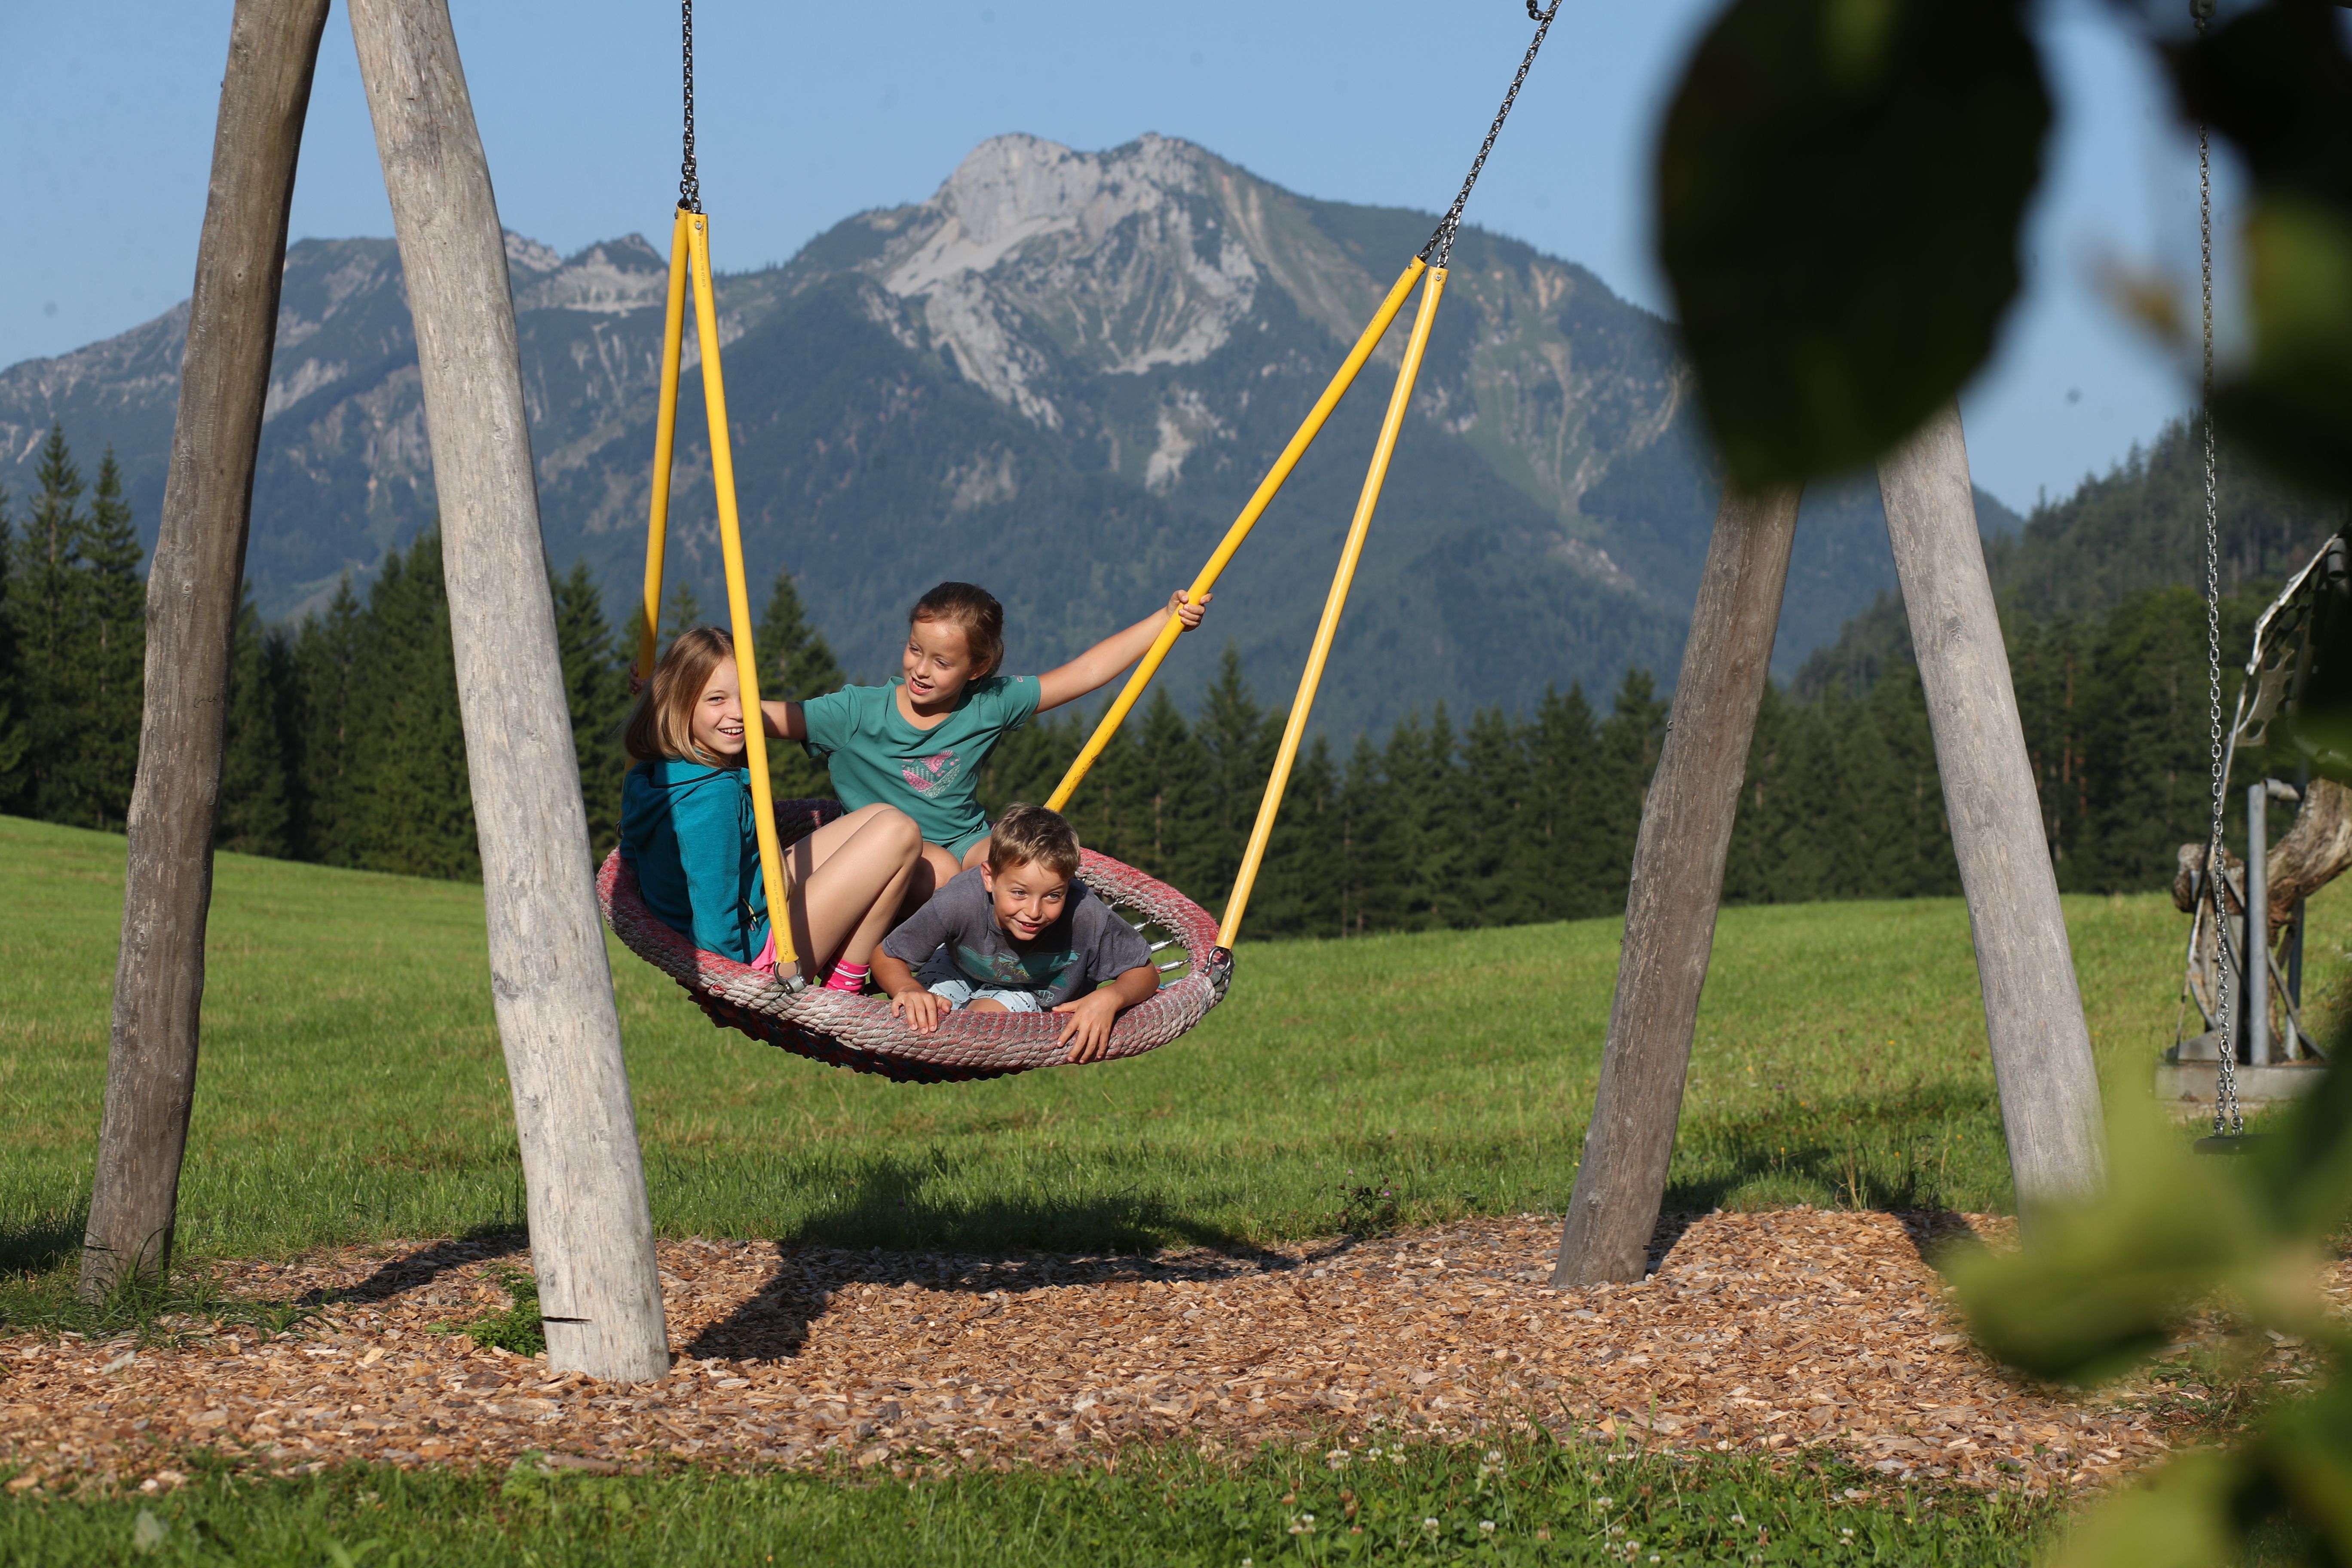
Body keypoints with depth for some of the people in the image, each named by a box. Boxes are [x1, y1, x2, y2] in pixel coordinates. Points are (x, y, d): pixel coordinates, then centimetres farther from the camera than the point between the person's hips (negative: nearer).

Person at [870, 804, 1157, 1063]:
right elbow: (886, 957, -25)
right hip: (961, 972, 1)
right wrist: (909, 990, -48)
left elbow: (1144, 974, -24)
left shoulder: (1085, 914, -41)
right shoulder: (960, 900, -41)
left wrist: (1110, 998, -47)